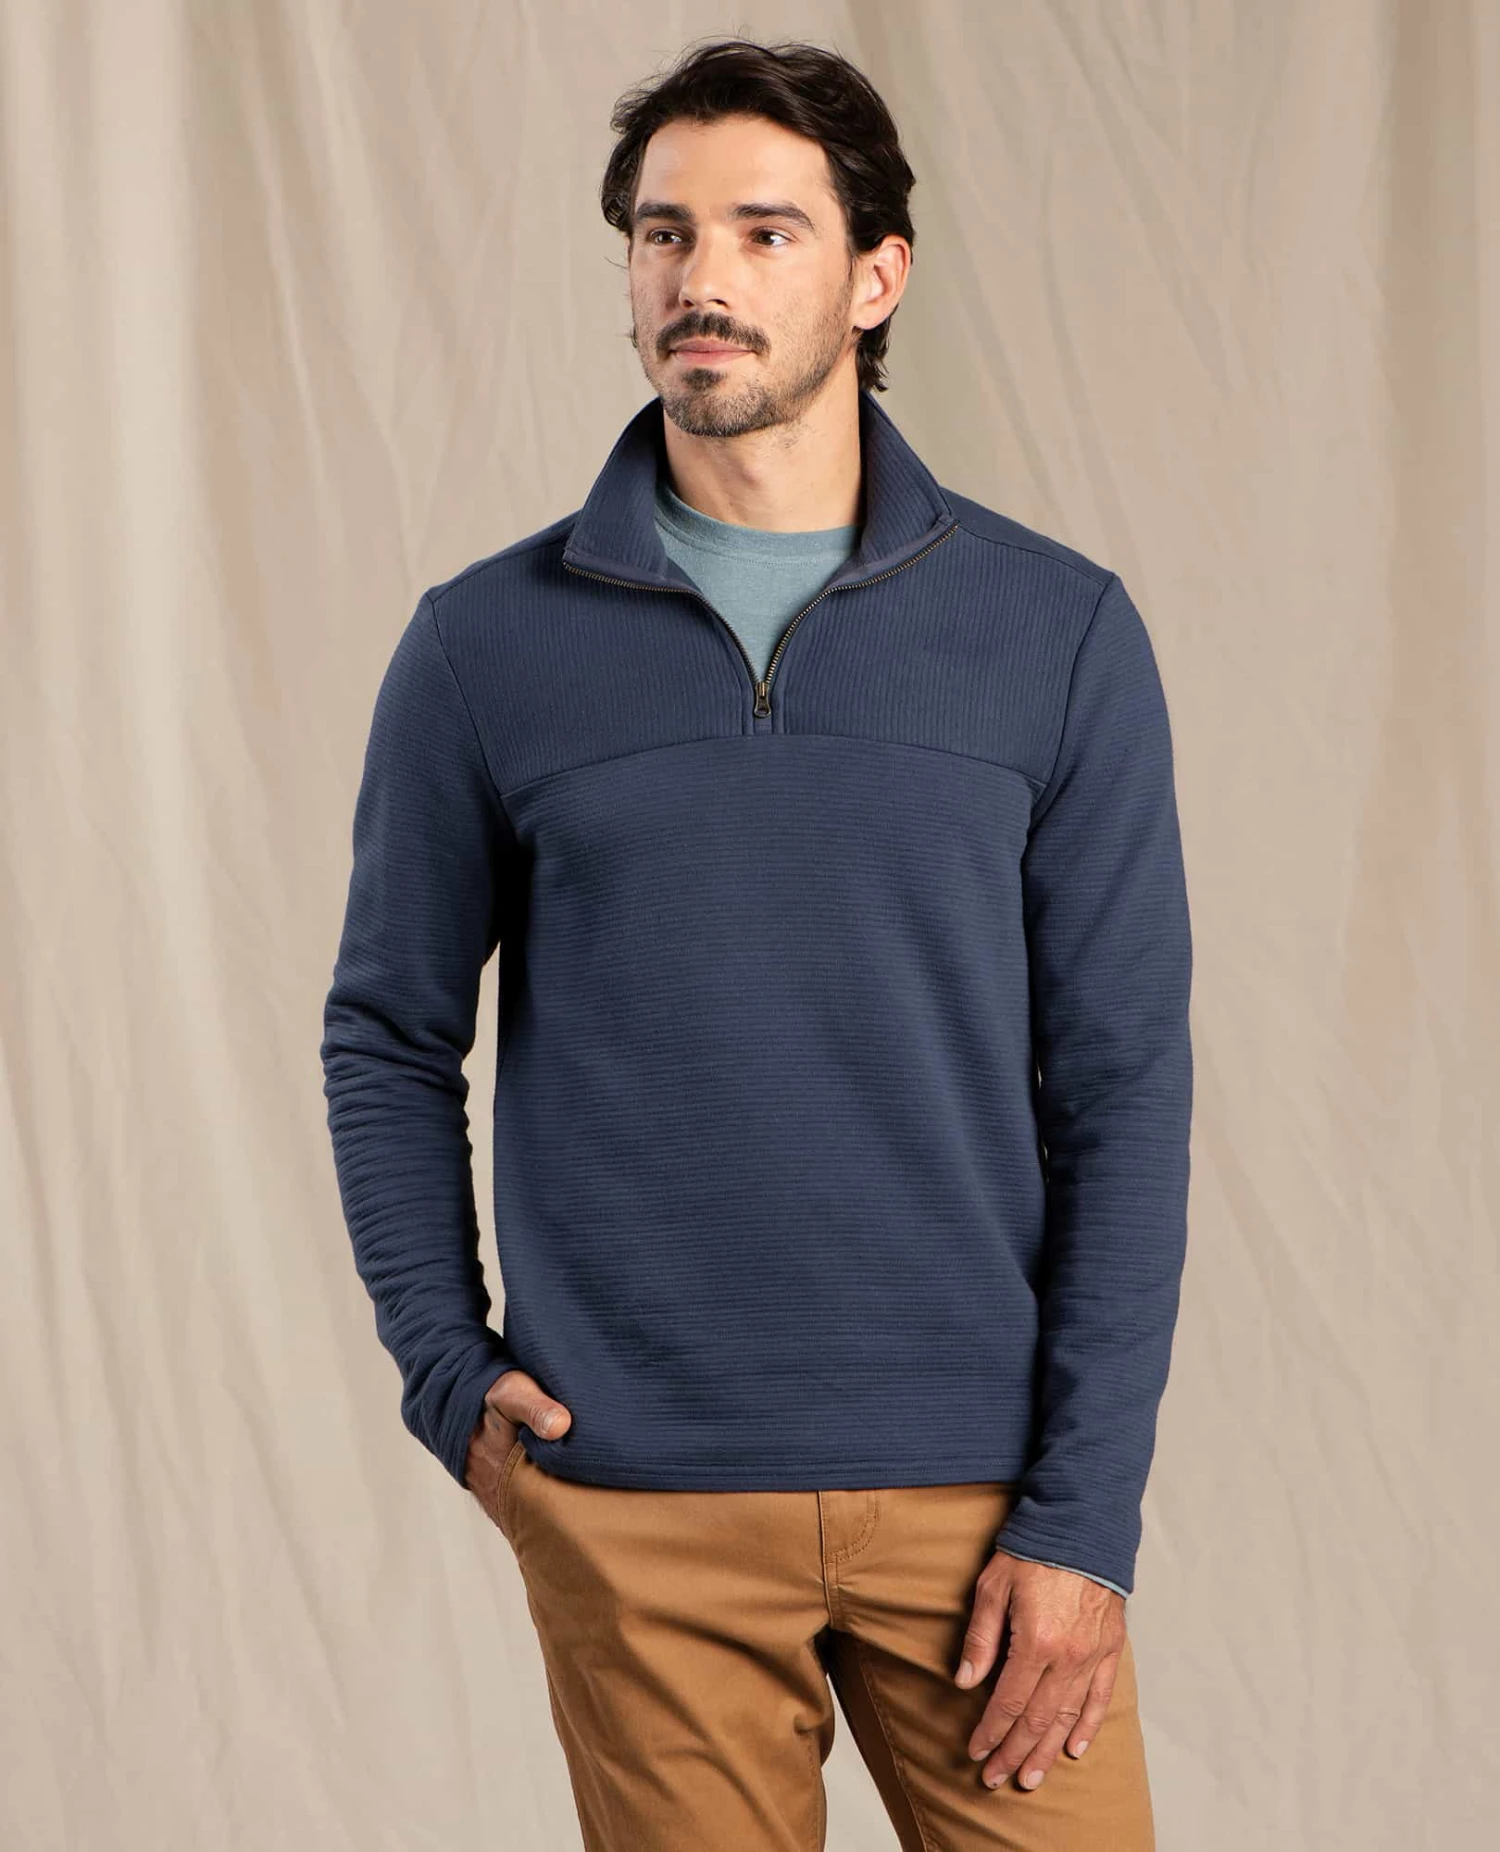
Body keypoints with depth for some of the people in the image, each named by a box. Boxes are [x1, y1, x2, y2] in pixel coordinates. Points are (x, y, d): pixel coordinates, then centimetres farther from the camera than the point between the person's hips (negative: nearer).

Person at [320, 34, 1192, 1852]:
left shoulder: (1058, 633, 0)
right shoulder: (487, 645, 2)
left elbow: (1121, 1083, -1)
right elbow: (390, 1038, 10)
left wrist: (1084, 1511, -6)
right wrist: (449, 1377, -1)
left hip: (973, 1490, 0)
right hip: (633, 1506, 0)